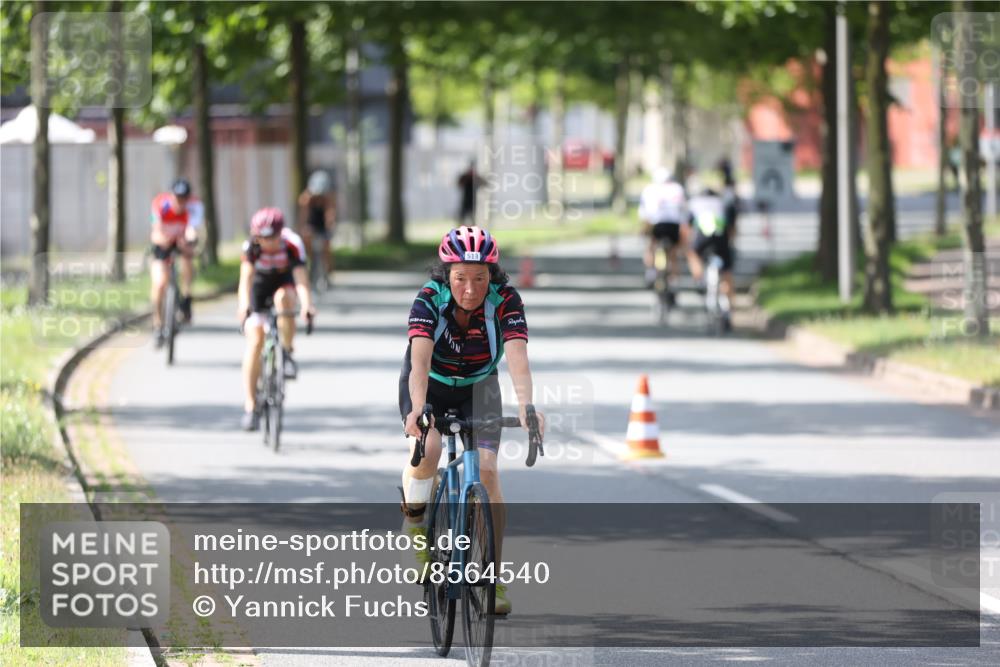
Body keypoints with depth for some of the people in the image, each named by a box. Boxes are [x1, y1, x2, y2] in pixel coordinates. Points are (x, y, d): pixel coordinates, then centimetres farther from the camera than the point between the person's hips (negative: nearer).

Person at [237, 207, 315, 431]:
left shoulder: (292, 244, -31)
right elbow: (246, 277, -41)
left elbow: (301, 278, -41)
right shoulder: (251, 246, -29)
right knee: (255, 341, -14)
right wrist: (243, 305, -58)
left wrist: (307, 304, -59)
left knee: (283, 297, -37)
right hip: (260, 286, 0)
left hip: (284, 284, 0)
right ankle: (250, 406, -12)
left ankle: (287, 353, -18)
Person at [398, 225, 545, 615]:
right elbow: (419, 359, -41)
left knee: (487, 470, -15)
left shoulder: (505, 300, -27)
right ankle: (415, 519, 1)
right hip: (429, 384, -1)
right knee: (427, 450, -29)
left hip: (478, 386, 1)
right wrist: (417, 410, -58)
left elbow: (517, 357, -39)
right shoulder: (429, 299, -30)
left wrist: (526, 407, -56)